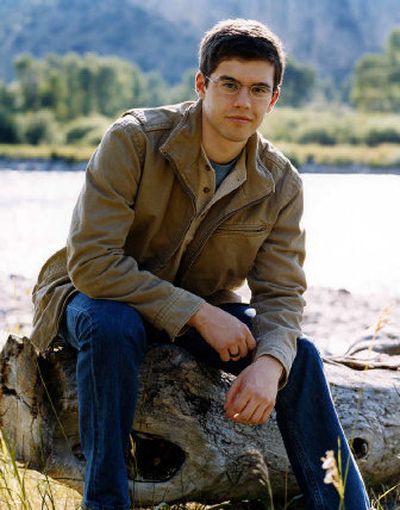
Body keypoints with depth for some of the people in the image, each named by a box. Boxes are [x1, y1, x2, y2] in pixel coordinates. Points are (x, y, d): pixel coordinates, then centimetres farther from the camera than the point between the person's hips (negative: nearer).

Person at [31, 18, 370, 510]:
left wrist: (270, 363, -33)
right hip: (95, 295, -4)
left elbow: (280, 294, -10)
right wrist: (199, 314, -32)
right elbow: (92, 262, -29)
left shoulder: (281, 184, -10)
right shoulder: (134, 140, -25)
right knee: (113, 327, -38)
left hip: (199, 307, 4)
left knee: (298, 355, -16)